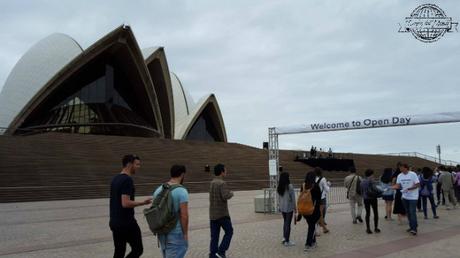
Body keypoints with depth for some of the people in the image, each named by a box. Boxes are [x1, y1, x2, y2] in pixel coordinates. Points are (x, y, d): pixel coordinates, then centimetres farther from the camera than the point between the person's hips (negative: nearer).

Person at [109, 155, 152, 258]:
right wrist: (143, 203, -14)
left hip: (114, 222, 9)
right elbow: (125, 203, -25)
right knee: (138, 249, 4)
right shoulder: (127, 180, -18)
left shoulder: (115, 179, 10)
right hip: (127, 223, -9)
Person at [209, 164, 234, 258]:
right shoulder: (222, 183, -16)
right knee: (229, 232, 9)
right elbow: (226, 196, -28)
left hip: (212, 214, 7)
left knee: (214, 236, 10)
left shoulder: (212, 183, 11)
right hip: (222, 214, -7)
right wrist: (231, 193, -8)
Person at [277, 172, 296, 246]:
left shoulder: (279, 187, 1)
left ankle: (284, 238, 24)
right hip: (289, 207, -6)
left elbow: (279, 198, 8)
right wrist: (295, 208, -3)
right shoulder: (290, 186, -16)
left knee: (285, 222, 20)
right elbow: (293, 198, -12)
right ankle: (287, 241, 10)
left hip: (282, 207, 6)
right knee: (288, 224, 3)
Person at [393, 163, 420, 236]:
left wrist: (408, 189, -25)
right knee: (408, 212, 13)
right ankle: (411, 226, 24)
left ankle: (414, 228, -9)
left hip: (413, 197, -6)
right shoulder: (399, 176, 3)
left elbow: (418, 185, -14)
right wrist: (391, 187, -18)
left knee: (412, 212, -11)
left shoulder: (413, 174, -13)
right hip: (405, 197, 6)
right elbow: (398, 185, 3)